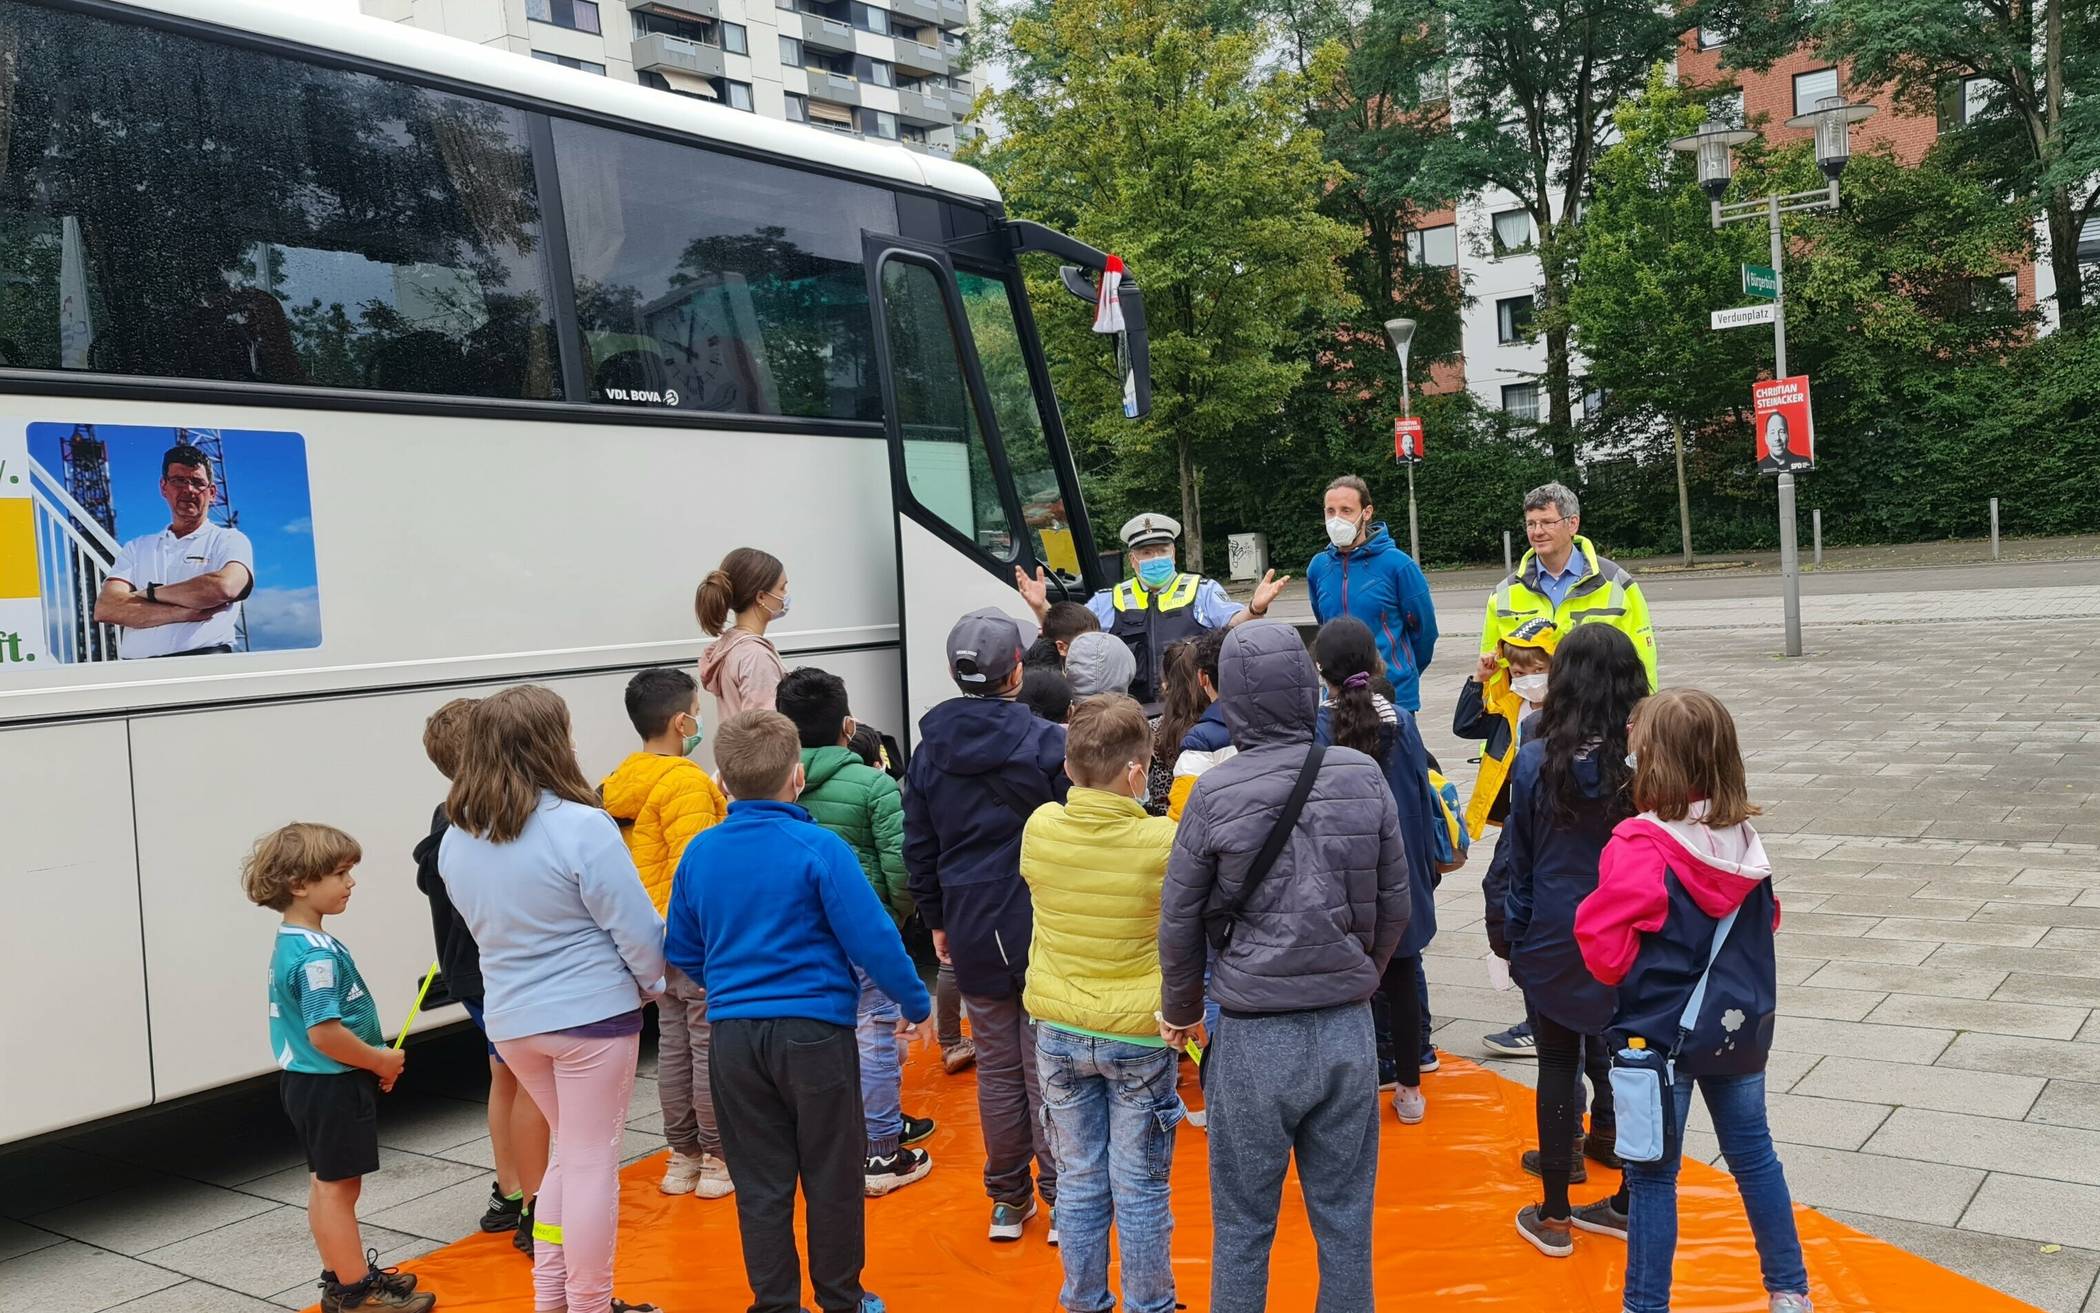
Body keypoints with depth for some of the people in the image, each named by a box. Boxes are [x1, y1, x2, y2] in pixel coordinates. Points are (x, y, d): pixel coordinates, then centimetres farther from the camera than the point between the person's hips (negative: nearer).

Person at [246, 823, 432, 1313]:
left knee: (326, 1183, 19)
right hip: (332, 1087, -10)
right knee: (338, 1186, 0)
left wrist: (372, 1061, 12)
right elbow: (325, 1034, -29)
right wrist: (381, 1061, -16)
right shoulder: (318, 955, -24)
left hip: (308, 1082, 10)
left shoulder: (290, 944, 9)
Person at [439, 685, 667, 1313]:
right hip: (591, 1014, -6)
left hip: (511, 1019, 7)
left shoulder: (456, 840, 1)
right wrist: (652, 982, 3)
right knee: (592, 1160, 7)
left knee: (571, 1150, 23)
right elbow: (634, 927, -15)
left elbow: (484, 925, 11)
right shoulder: (581, 828, -20)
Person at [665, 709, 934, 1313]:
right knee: (831, 1177, 12)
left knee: (760, 1184, 12)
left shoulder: (699, 853, 0)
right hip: (814, 1030, -4)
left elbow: (682, 951, 10)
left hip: (734, 1036, 4)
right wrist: (918, 1004, 0)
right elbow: (872, 939, -15)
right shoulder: (818, 848, -14)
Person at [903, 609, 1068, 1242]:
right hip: (1044, 922, -3)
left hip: (972, 928, 4)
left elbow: (918, 848, 8)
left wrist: (937, 921, 17)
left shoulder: (930, 749, 3)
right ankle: (1061, 1199, 10)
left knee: (996, 1067, 13)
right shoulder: (1047, 740, -10)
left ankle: (1007, 1200, 22)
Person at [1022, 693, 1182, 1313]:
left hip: (1058, 1029, 3)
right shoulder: (1163, 842, -18)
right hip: (1138, 1032, -3)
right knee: (1140, 1189, 9)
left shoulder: (1039, 828, -9)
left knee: (1078, 1182, 15)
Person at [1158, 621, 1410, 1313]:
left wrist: (1182, 1012, 14)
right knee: (1346, 1222, 14)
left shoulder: (1216, 793, -11)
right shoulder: (1363, 776, -4)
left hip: (1254, 1040, -2)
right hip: (1349, 1031, 3)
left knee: (1242, 1228, 11)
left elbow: (1179, 922, -3)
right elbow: (1394, 906, 4)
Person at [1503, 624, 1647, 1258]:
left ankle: (1554, 1216, 20)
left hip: (1554, 941, -1)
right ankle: (1628, 1204, 27)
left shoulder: (1534, 761, -12)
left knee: (1558, 1067, 11)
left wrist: (1514, 940, 8)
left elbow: (1518, 861, -3)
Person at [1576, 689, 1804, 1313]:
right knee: (1754, 1155, 21)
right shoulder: (1743, 840, -4)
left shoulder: (1640, 848, -24)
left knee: (1653, 1176, 8)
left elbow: (1609, 953, -22)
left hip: (1663, 1032, -6)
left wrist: (1597, 911, -5)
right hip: (1739, 1026, 6)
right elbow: (1765, 919, 11)